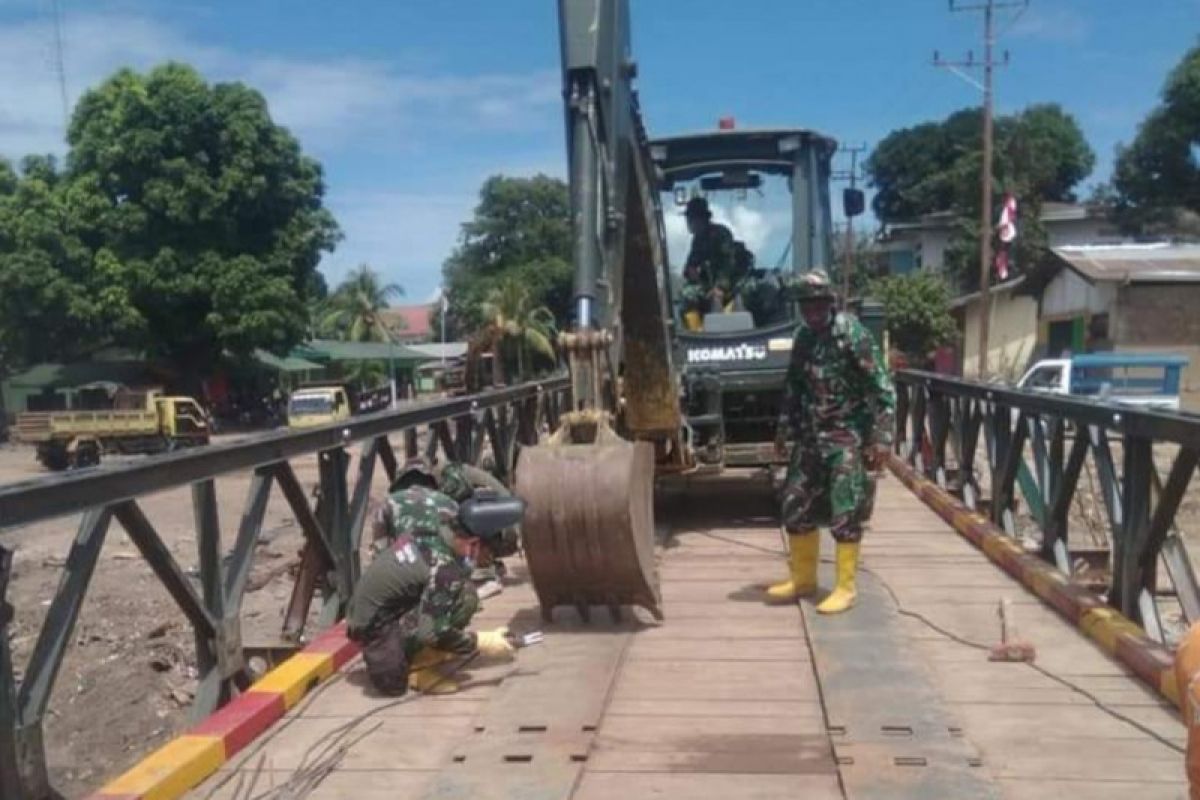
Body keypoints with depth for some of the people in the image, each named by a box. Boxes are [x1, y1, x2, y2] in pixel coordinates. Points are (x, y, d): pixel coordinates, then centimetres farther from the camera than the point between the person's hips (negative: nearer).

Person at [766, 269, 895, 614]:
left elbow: (882, 389, -13)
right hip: (809, 436, 7)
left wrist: (879, 439, -17)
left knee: (845, 514, -3)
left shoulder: (853, 335, -13)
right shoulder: (802, 337, 7)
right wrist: (784, 427, 16)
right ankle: (803, 578, 24)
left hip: (847, 438, -7)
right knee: (795, 508, 9)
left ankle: (846, 587, 8)